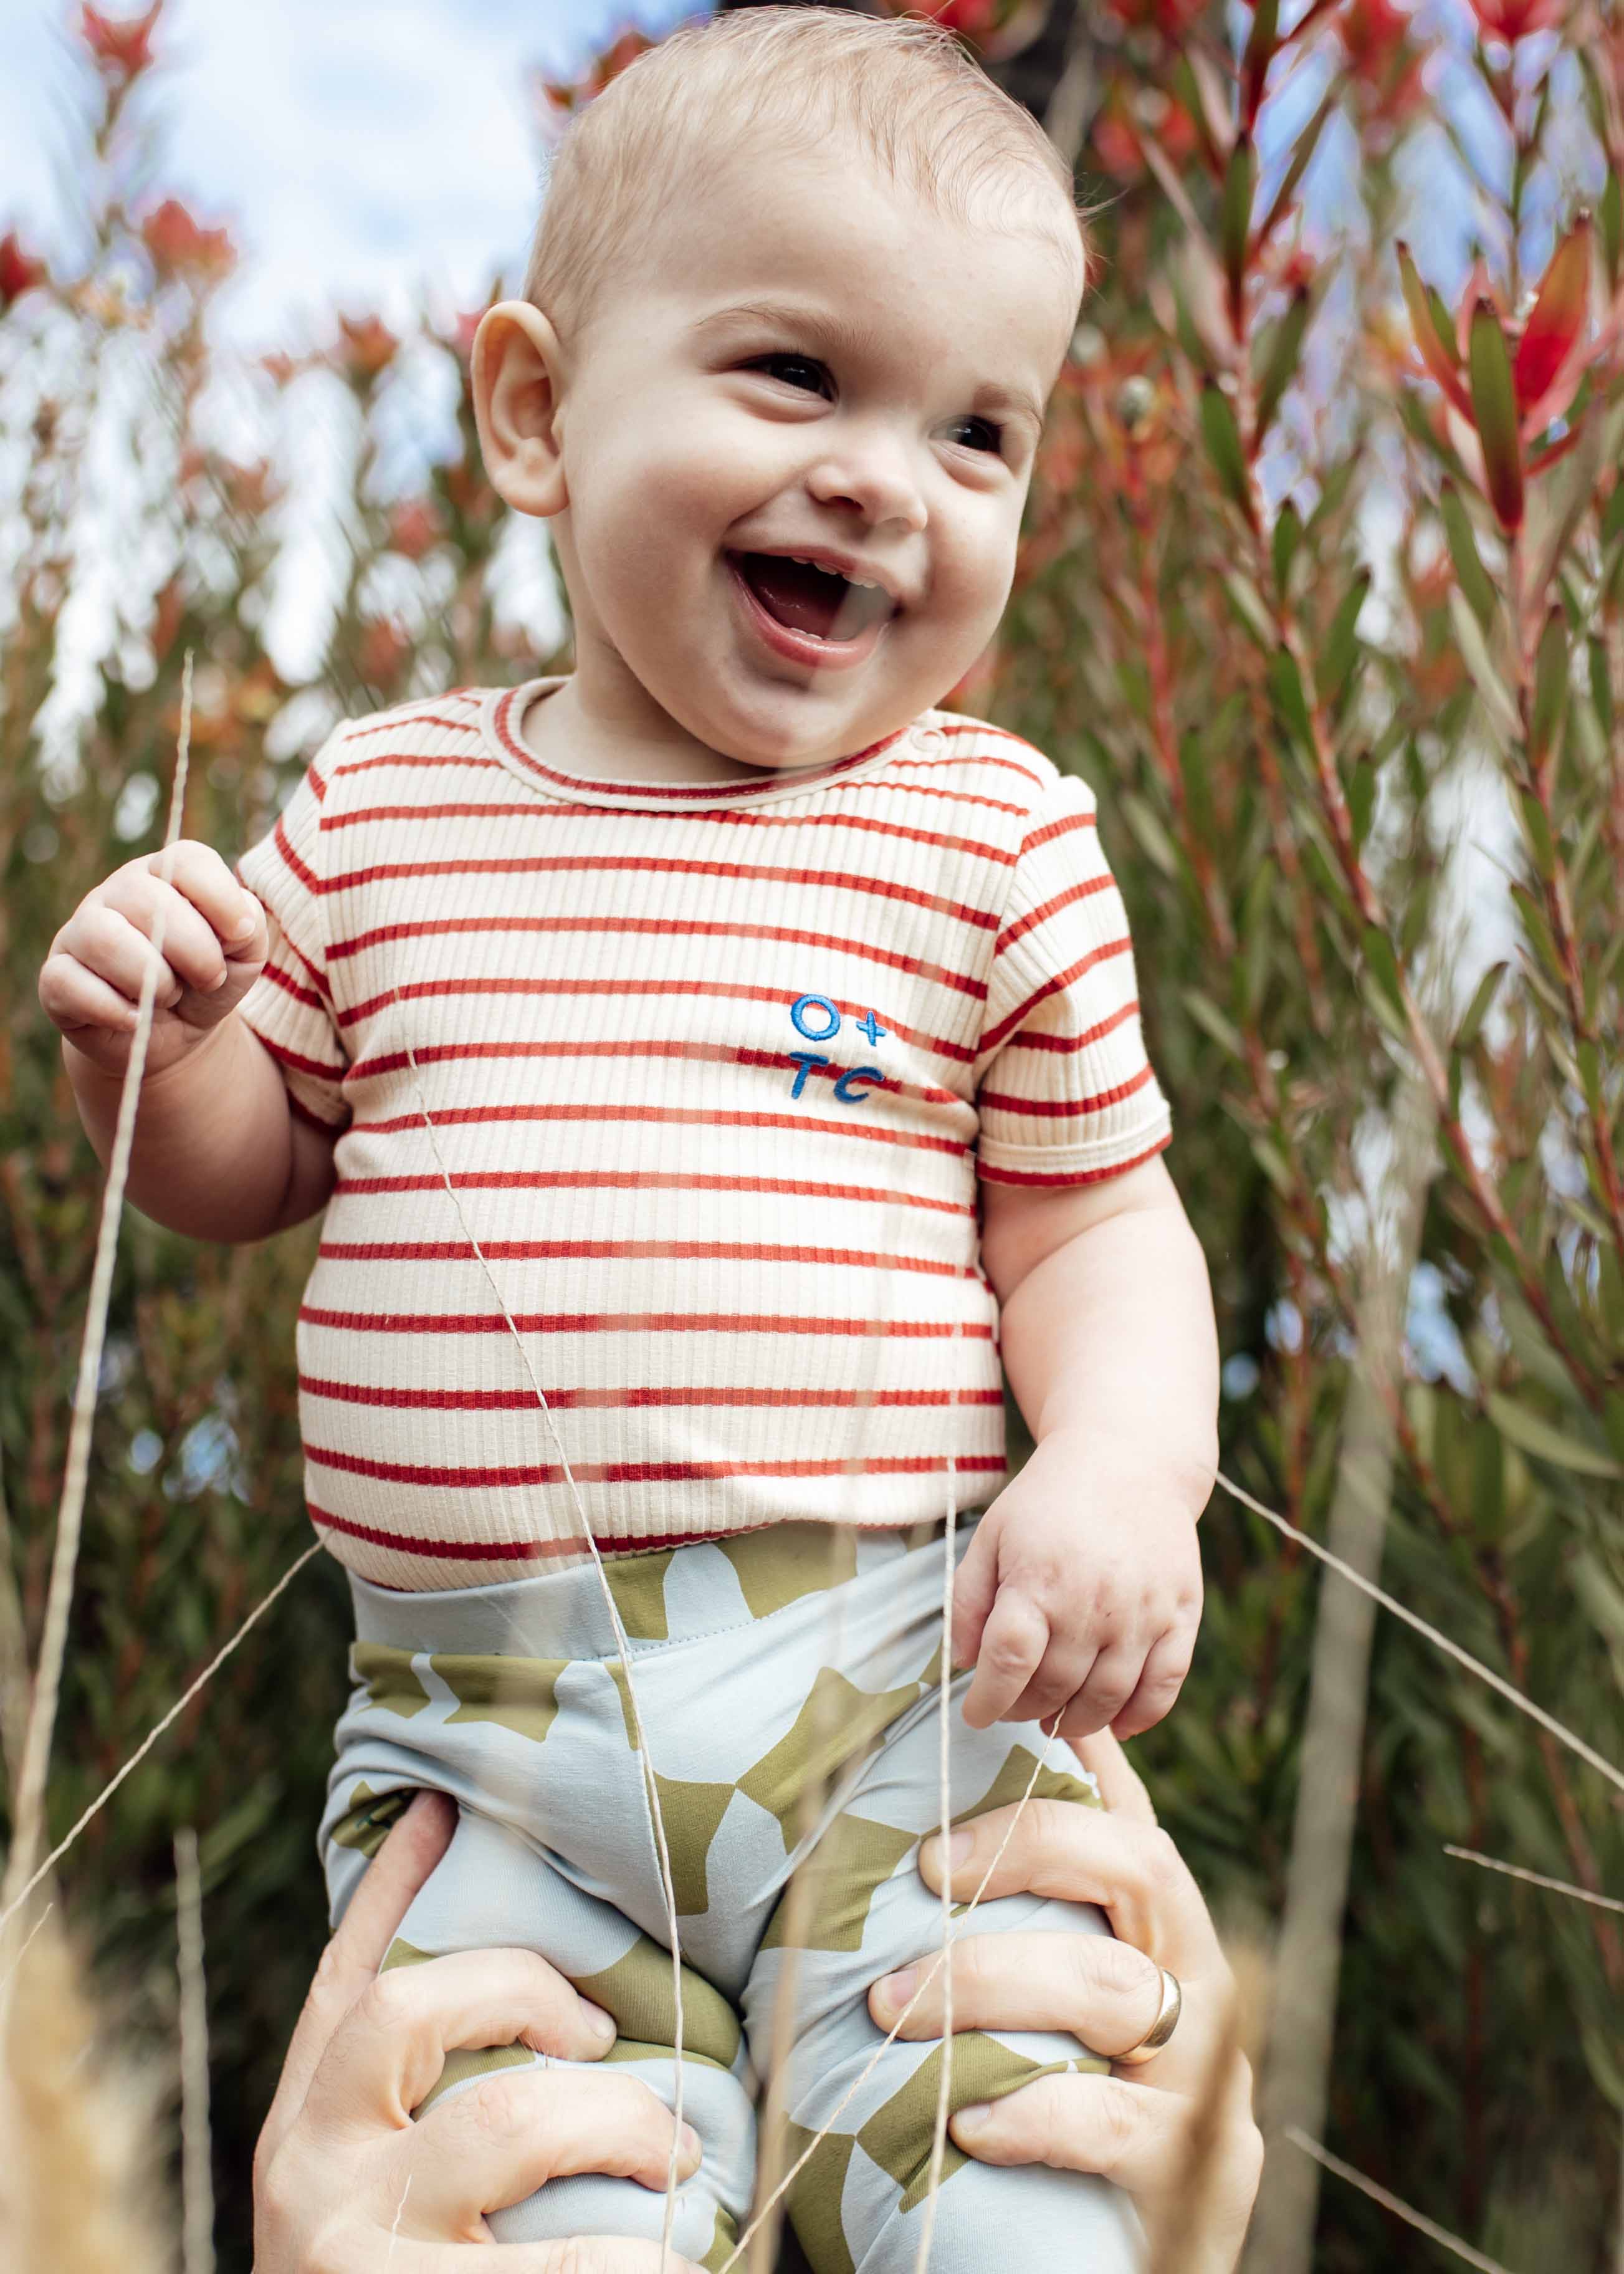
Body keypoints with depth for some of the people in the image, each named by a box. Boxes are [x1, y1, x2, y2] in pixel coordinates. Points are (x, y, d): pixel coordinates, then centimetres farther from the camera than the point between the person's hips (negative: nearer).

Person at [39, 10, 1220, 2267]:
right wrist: (152, 1034, -6)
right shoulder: (379, 806, 7)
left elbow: (1096, 1222, 4)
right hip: (485, 1738, 1)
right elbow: (242, 1173, 16)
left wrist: (1123, 1466, -16)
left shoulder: (995, 835, 2)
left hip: (892, 1691, -1)